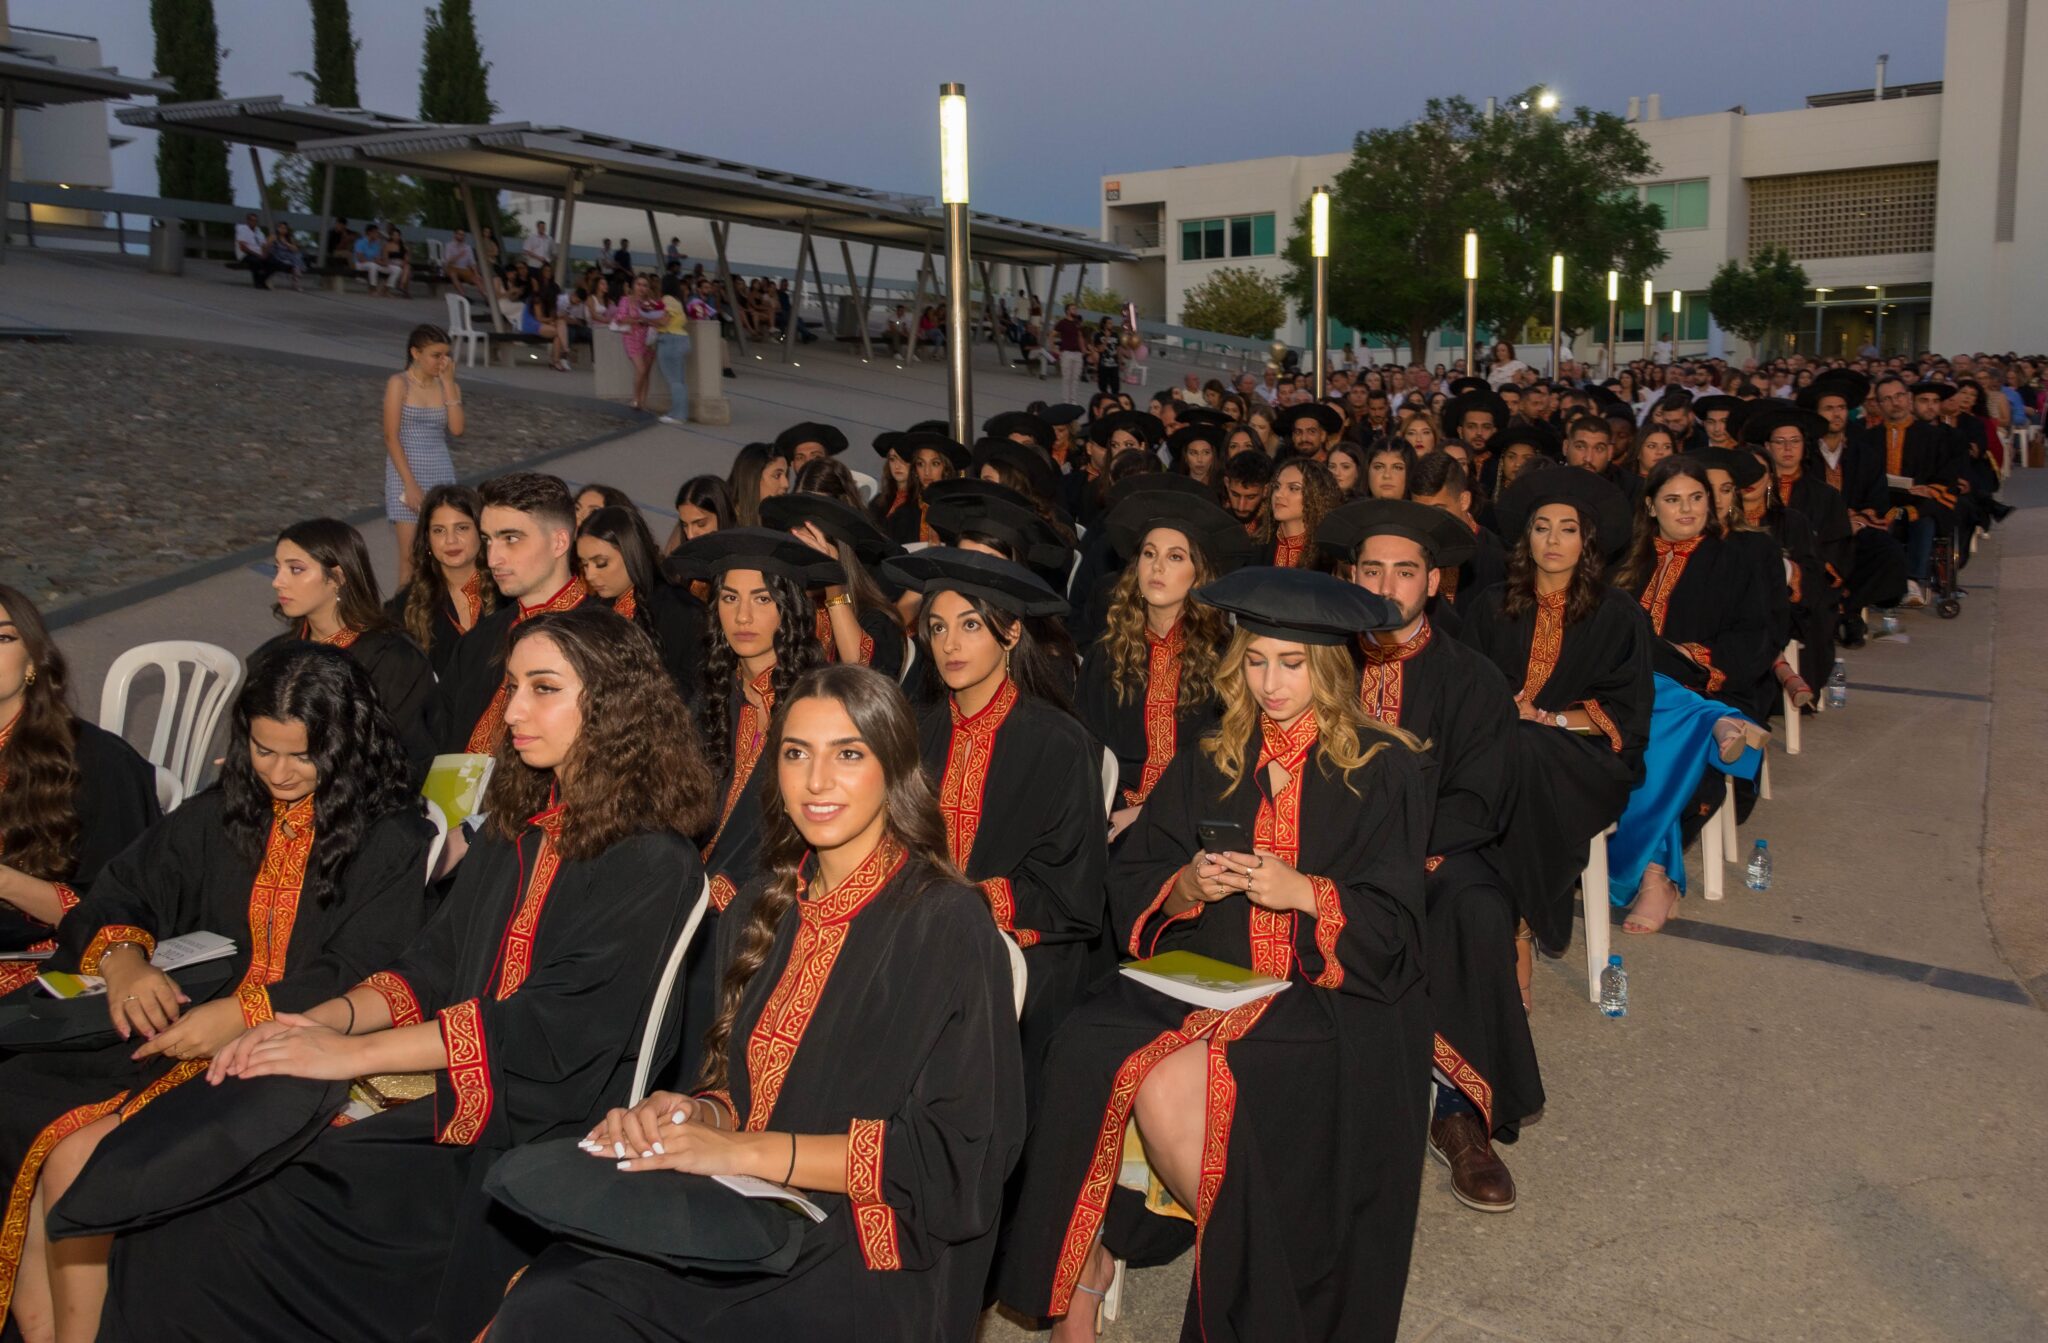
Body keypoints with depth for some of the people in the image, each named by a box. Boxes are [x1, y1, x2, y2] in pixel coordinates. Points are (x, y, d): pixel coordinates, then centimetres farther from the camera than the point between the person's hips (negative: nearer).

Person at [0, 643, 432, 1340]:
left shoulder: (394, 840, -4)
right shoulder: (225, 813, 15)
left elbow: (363, 980, -11)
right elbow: (116, 896, 15)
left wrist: (241, 1014, -21)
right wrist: (122, 959, -7)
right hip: (183, 1032, 6)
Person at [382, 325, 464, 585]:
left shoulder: (447, 386, 8)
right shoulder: (399, 384, -5)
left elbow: (457, 429, -7)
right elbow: (391, 437, -9)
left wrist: (448, 382, -8)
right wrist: (410, 484, -16)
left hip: (442, 476, 4)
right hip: (407, 475, -4)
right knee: (410, 556, -7)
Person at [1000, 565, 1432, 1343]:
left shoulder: (1383, 769, 1)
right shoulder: (1209, 764, 12)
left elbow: (1392, 922, -4)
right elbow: (1132, 891, 9)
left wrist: (1305, 892, -20)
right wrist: (1186, 888, -12)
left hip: (1331, 996, -3)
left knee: (1171, 1085, -29)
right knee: (1092, 1054, -26)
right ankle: (1082, 1271, -8)